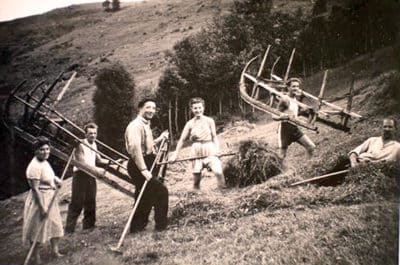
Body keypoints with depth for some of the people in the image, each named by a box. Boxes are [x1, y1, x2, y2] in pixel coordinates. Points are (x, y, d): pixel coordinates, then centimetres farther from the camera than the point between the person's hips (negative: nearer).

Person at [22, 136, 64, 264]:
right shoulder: (35, 166, -23)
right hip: (39, 201, -10)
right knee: (38, 229, 4)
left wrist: (56, 180, 2)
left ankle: (55, 250, 35)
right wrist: (42, 207, -24)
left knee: (55, 225, 19)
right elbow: (35, 189, -25)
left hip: (50, 199, 10)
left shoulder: (45, 162, 6)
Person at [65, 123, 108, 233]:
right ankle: (69, 229, -1)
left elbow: (98, 160, 23)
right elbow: (82, 163, -20)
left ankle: (89, 225, 23)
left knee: (90, 203, 12)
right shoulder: (81, 145, -13)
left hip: (91, 176, 8)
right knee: (77, 204, -6)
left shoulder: (94, 145, 13)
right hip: (81, 175, -7)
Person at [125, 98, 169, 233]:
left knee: (146, 198, 15)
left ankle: (137, 227, 25)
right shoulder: (136, 125, -16)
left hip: (146, 166, 10)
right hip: (138, 167, -10)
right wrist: (143, 169, -32)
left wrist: (160, 138, 22)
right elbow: (135, 148, -28)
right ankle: (161, 225, 1)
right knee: (161, 191, -9)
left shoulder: (145, 125, 17)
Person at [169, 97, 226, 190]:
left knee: (218, 172, -22)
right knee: (196, 176, 3)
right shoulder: (190, 124, 5)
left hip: (209, 148, -1)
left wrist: (216, 149, -7)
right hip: (196, 151, 1)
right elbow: (181, 140, 8)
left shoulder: (209, 121, 3)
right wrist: (175, 154, 6)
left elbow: (214, 136, 7)